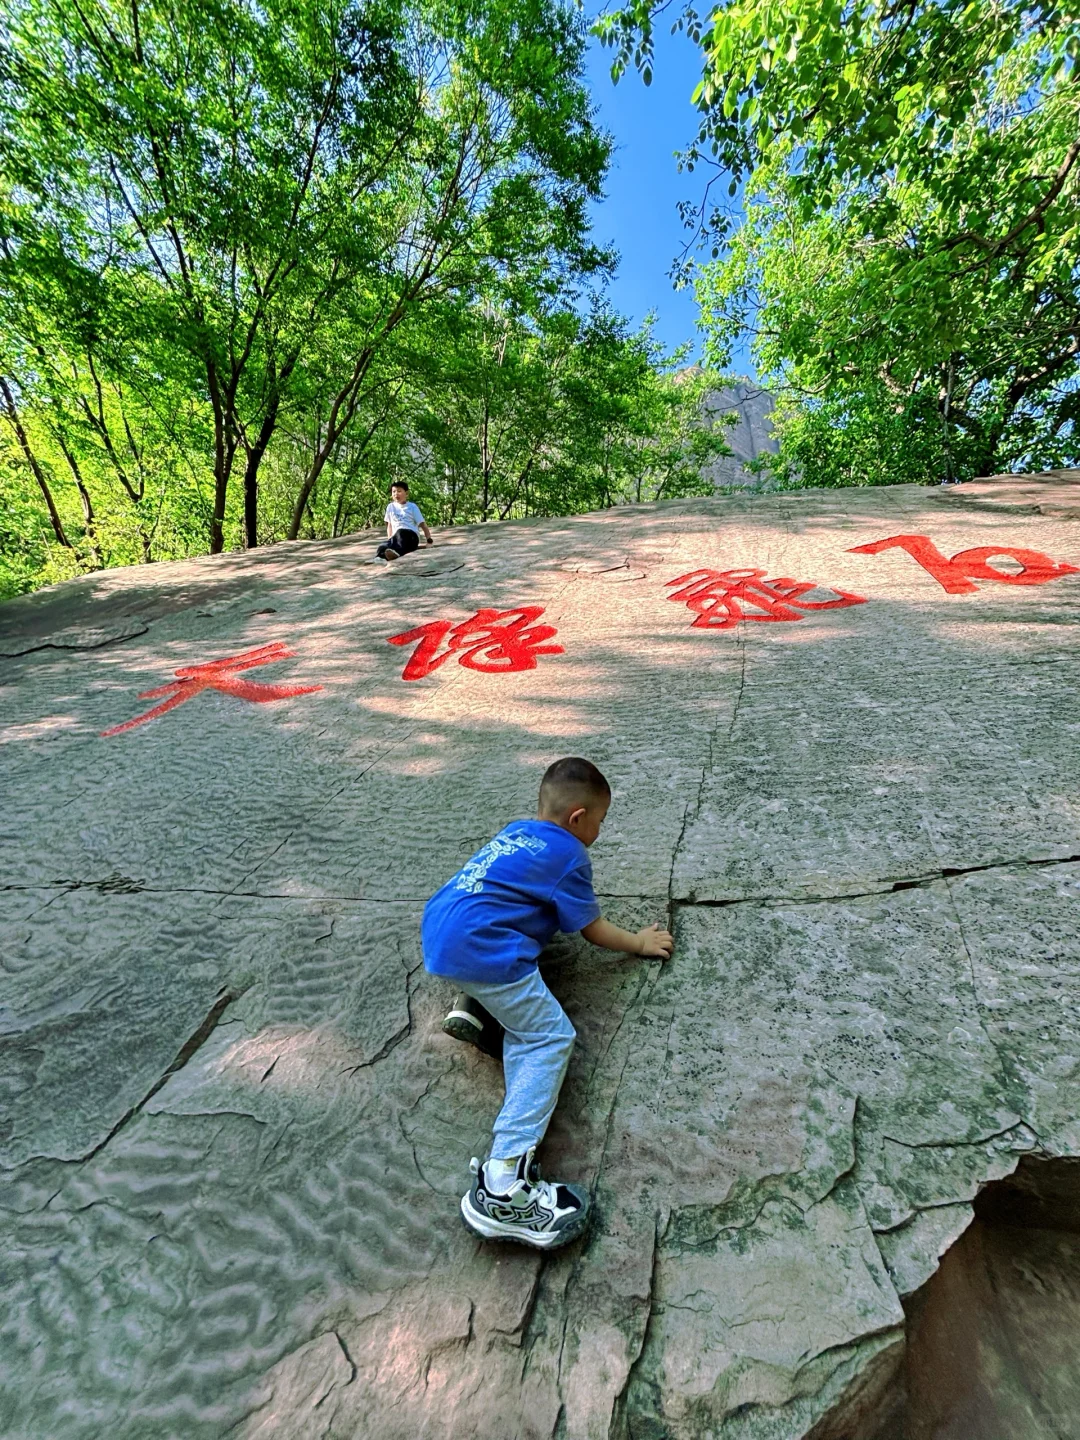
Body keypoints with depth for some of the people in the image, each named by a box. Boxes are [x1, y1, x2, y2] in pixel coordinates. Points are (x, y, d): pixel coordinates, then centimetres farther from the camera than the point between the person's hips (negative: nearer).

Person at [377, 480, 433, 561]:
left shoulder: (412, 507, 9)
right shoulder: (390, 507, 19)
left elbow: (422, 524, 6)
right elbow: (390, 525, 23)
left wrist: (429, 541, -4)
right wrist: (390, 540, 9)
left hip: (411, 536, -4)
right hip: (396, 538, 4)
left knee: (400, 532, -41)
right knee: (383, 547, -30)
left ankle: (397, 552, -66)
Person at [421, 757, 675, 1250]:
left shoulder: (515, 831, 20)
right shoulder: (567, 854, -1)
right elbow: (593, 930, 7)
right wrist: (640, 942, 23)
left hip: (437, 929, 9)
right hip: (482, 949, -9)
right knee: (550, 1038, -3)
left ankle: (474, 1009, 7)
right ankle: (501, 1188, -10)